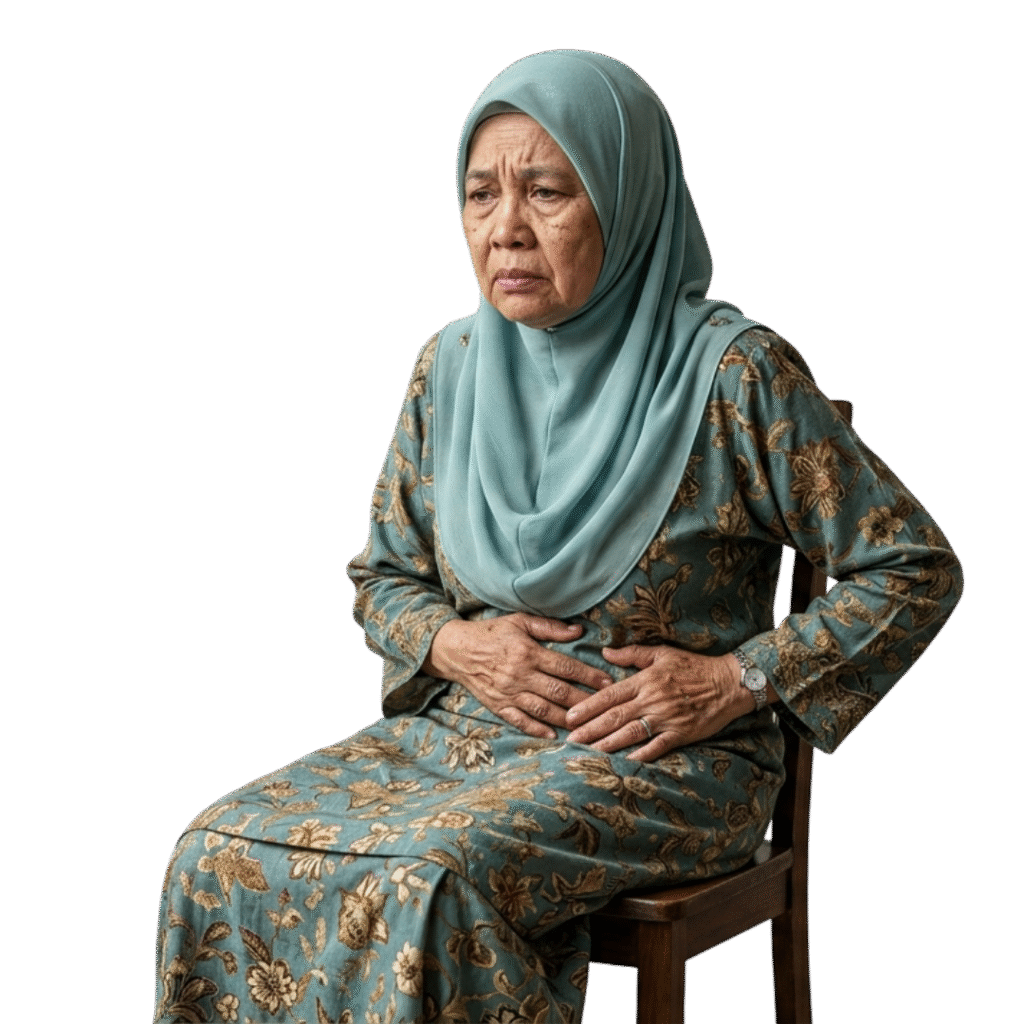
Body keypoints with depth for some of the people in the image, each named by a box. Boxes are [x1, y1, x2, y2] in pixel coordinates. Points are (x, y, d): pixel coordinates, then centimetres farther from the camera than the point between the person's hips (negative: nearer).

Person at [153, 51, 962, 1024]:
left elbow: (918, 568, -7)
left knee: (424, 880, -32)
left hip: (663, 758, -5)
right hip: (461, 727, 5)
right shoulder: (452, 366, 5)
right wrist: (453, 644, -5)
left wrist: (737, 680, -14)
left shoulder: (730, 370, -11)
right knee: (219, 856, -17)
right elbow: (381, 576, 17)